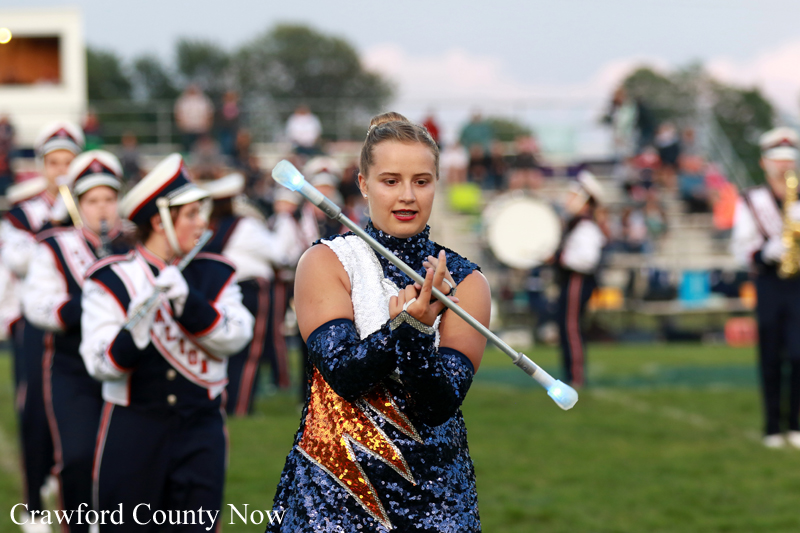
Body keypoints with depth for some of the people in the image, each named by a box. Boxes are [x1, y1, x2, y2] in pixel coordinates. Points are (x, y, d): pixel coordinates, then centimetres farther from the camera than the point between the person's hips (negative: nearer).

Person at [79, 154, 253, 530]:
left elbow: (234, 338, -10)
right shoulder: (111, 280, -5)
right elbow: (100, 364, -15)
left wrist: (187, 300, -23)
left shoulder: (216, 276, 6)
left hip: (200, 428, 2)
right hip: (133, 428, -2)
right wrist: (133, 333, -35)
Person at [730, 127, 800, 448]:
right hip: (769, 283, 0)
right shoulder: (751, 201, 9)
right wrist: (767, 251, -17)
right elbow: (741, 247, 2)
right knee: (771, 358, 1)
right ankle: (773, 427, 7)